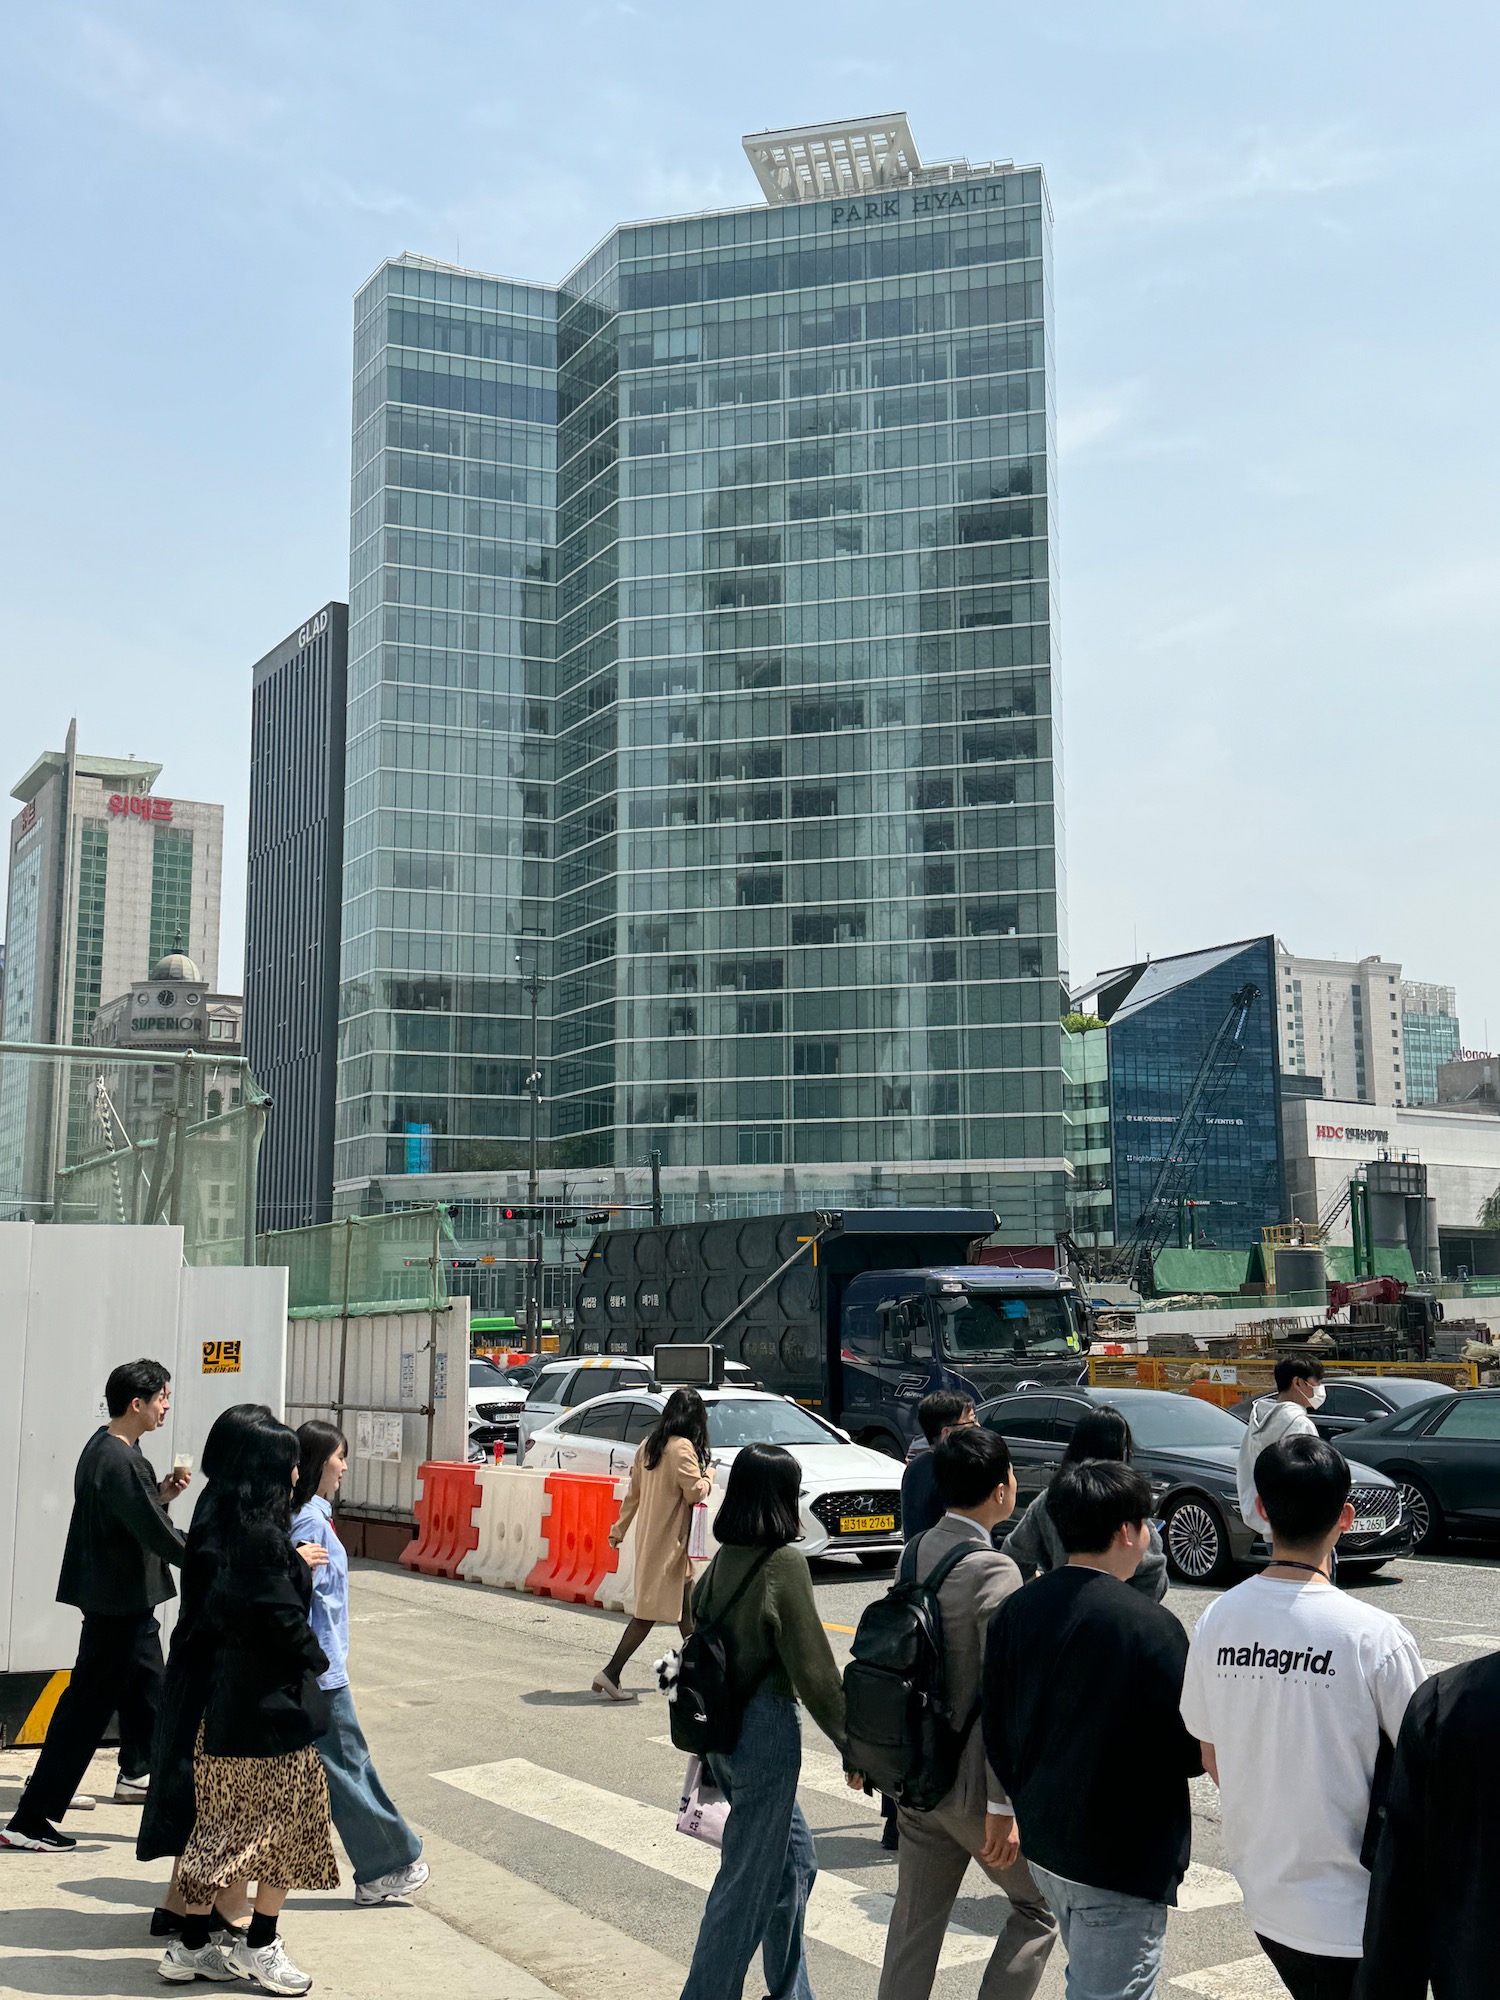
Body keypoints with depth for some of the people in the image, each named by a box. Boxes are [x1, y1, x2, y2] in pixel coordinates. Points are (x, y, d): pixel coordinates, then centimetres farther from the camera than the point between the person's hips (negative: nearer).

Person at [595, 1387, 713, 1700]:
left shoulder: (648, 1446, 7)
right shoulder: (682, 1448, -16)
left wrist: (619, 1529, 19)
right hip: (669, 1538, -9)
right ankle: (611, 1673, -8)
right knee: (651, 1608, -6)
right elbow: (695, 1492, -18)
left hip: (648, 1534, 9)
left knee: (685, 1603, 19)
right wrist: (709, 1474, 1)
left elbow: (633, 1492, 13)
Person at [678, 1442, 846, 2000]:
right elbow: (813, 1668, -17)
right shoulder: (784, 1563, -18)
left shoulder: (721, 1561, 4)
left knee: (794, 1860, 22)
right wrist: (853, 1744, -6)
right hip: (765, 1731, -8)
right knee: (748, 1881, 4)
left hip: (723, 1730, 8)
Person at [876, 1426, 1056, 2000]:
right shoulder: (993, 1571, -20)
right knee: (1040, 1905, 11)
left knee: (915, 1921, 14)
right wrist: (1004, 1806, -19)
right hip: (971, 1778, -7)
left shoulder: (917, 1553, 3)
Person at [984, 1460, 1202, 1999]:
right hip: (1123, 1857, -7)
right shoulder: (1149, 1625, -21)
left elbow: (996, 1732, 7)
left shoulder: (1015, 1611, -1)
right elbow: (1191, 1748, -14)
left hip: (1042, 1840, 7)